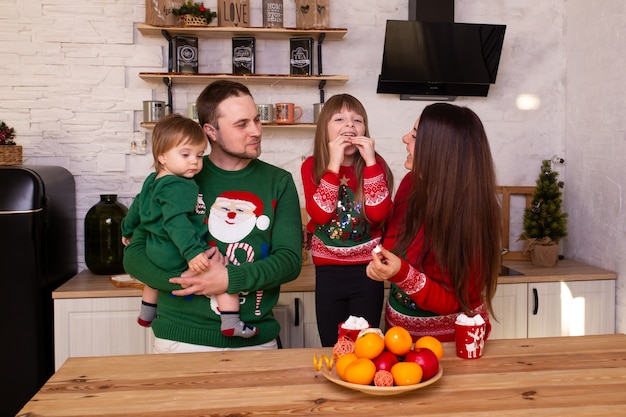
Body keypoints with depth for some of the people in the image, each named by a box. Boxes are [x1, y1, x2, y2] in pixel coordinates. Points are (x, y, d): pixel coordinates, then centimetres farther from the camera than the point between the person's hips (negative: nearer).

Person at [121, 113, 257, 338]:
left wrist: (127, 230, 43)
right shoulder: (178, 187, -21)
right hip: (179, 255, -10)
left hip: (155, 250, 10)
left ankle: (146, 313, 58)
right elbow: (176, 222, -33)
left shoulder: (152, 181, 12)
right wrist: (192, 252, -41)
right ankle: (231, 324, -16)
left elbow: (137, 207, 27)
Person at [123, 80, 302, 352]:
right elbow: (134, 255, -2)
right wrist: (184, 280, -19)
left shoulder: (278, 182, 2)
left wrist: (231, 279, -21)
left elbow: (290, 260, -6)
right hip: (181, 338, -1)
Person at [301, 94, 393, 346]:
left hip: (367, 271, 0)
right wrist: (334, 164, -21)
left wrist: (370, 161, -20)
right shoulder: (312, 166, -3)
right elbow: (319, 214, -19)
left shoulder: (375, 164, -2)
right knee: (332, 348, 10)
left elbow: (379, 214, -17)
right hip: (328, 272, 0)